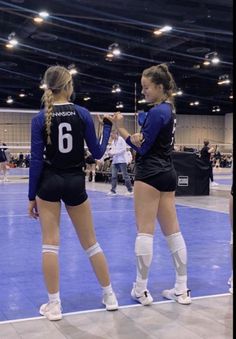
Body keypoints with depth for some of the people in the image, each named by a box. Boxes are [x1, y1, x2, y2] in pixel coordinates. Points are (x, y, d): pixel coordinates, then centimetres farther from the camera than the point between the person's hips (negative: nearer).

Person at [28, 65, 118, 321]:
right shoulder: (82, 114, -4)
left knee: (50, 244, 3)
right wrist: (108, 126, 16)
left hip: (49, 183, -1)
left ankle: (54, 305, 6)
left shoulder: (40, 118, -6)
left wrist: (32, 197, -2)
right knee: (90, 242, 12)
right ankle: (109, 295, 22)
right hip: (76, 183, 1)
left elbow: (37, 161, -8)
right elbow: (97, 153, 1)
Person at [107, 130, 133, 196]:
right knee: (113, 176, 1)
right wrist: (110, 153, -4)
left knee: (125, 175, -3)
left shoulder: (121, 140, -7)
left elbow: (123, 150, -15)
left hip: (122, 161, -6)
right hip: (115, 161, 6)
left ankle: (130, 190, 2)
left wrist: (114, 153, -18)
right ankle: (113, 190, 6)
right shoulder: (113, 142, 14)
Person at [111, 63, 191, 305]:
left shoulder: (157, 111, -13)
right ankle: (182, 289, 13)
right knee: (172, 231, 8)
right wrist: (141, 138, -7)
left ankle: (141, 290, 2)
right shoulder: (168, 108, 16)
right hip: (167, 173, 10)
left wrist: (120, 129, -7)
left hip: (150, 174, -10)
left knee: (145, 231, -4)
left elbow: (142, 148, -11)